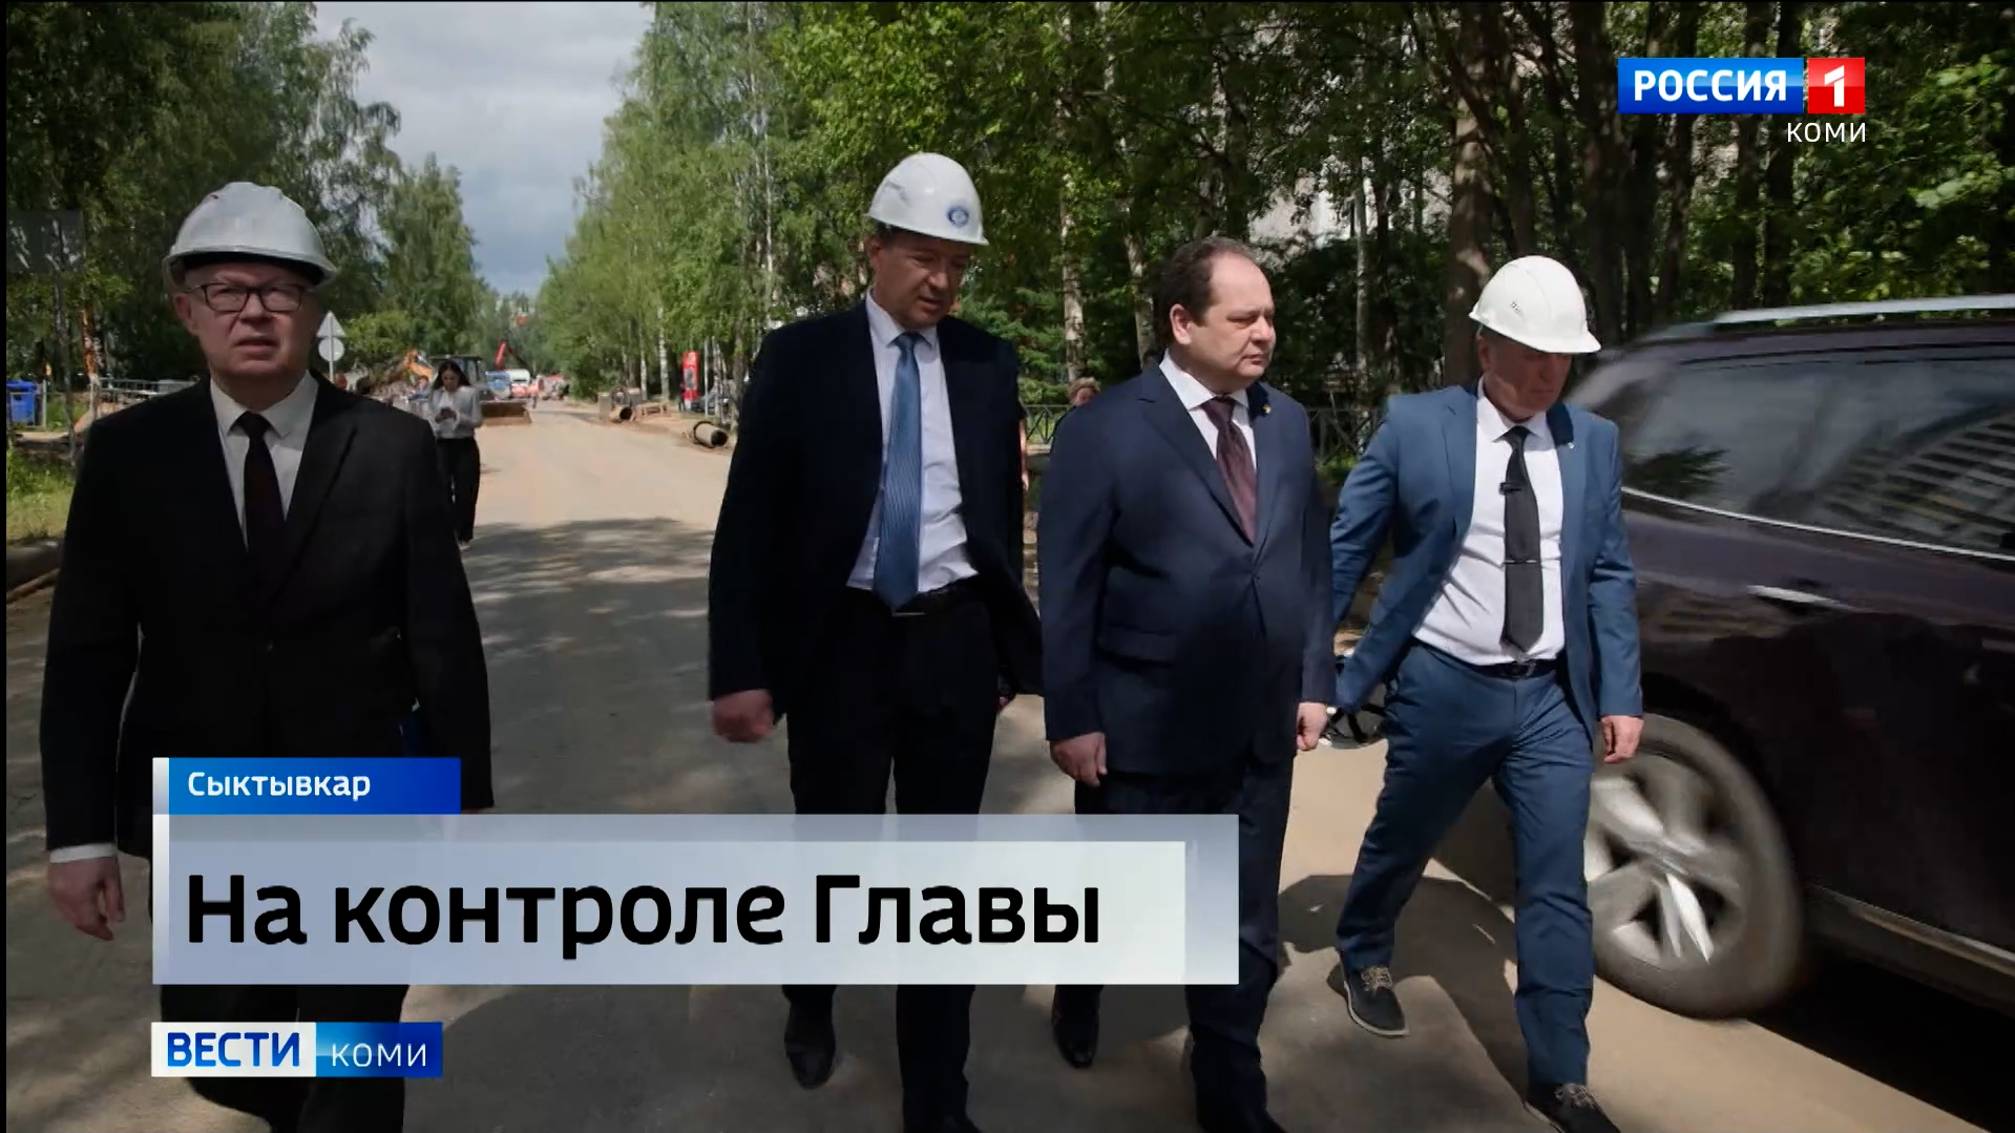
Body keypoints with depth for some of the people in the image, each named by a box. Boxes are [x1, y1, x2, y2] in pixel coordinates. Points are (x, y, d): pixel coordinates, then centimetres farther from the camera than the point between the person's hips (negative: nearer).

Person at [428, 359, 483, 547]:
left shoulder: (470, 393, -1)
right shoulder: (434, 395, 6)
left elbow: (478, 421, -4)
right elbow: (428, 422, 8)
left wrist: (456, 416, -18)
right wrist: (437, 418, -14)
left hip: (465, 446, -1)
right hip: (442, 446, 1)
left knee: (465, 491, 2)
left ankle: (464, 535, 14)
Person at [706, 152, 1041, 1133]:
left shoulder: (986, 363, 4)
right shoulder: (799, 357, -4)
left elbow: (1003, 510, 10)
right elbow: (749, 522, -6)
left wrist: (1009, 646, 12)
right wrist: (740, 667, -11)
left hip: (955, 642, 2)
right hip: (840, 643, -2)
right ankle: (811, 1000, 44)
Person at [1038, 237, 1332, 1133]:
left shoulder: (1287, 423, 6)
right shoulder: (1105, 431, -11)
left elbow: (1309, 561, 11)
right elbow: (1067, 588, -11)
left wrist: (1312, 681, 7)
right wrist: (1071, 718, -12)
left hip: (1260, 729, 5)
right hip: (1144, 726, -4)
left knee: (1246, 930, 14)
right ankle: (1079, 995, 52)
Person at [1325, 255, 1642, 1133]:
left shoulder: (1592, 441, 4)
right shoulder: (1414, 426, -7)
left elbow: (1609, 577, 7)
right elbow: (1343, 551, -4)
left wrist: (1621, 695, 1)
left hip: (1552, 696, 3)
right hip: (1443, 687, -2)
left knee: (1557, 888, 5)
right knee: (1399, 846, 18)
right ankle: (1360, 960, 47)